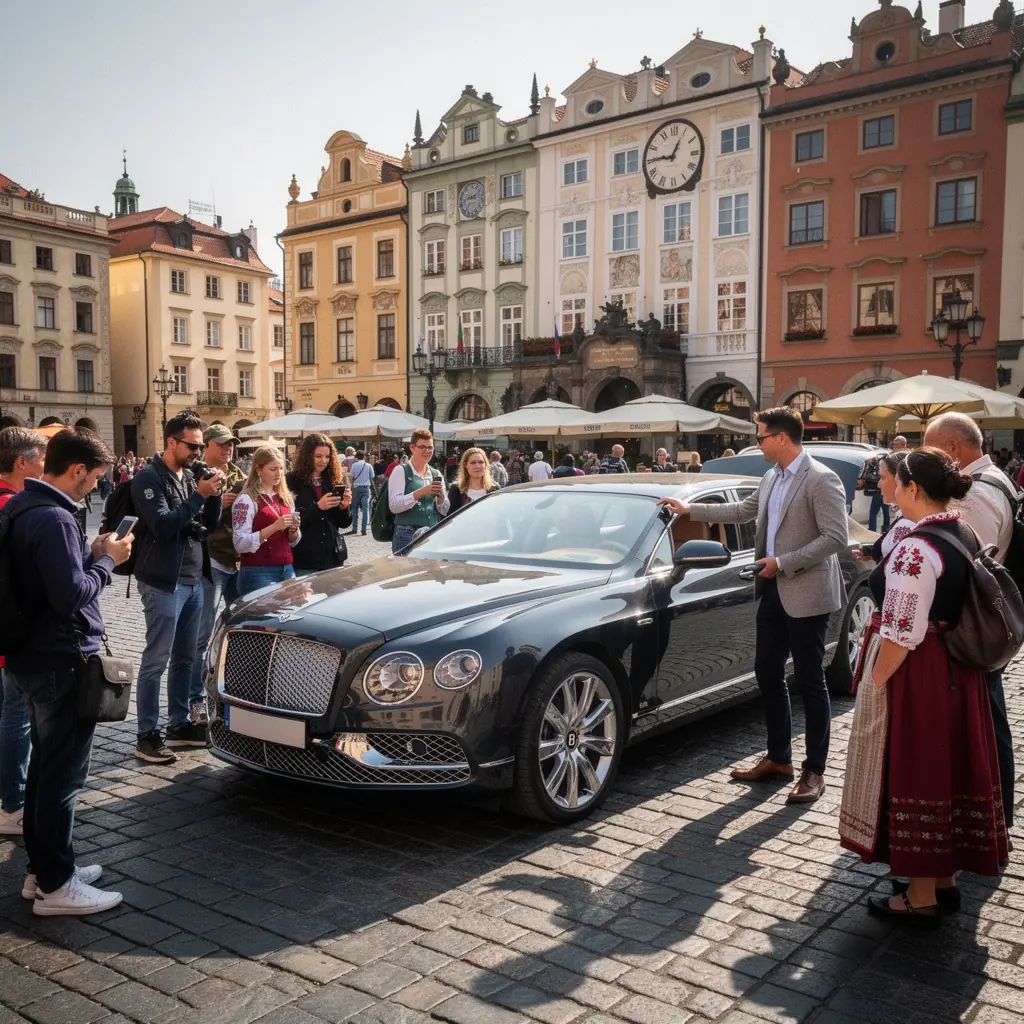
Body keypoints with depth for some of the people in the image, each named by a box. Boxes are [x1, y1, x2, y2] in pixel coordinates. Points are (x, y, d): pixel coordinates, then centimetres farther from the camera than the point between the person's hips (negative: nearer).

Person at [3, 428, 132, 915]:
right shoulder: (54, 518, -22)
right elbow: (72, 596, -24)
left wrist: (91, 554, 5)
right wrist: (106, 559, -10)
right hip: (62, 661, -10)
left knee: (44, 766, 18)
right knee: (62, 775, 0)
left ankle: (40, 867, 29)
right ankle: (56, 885, 9)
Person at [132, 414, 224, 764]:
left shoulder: (191, 475, 12)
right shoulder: (148, 478, -9)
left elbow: (210, 524, 12)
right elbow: (163, 526, -20)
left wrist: (214, 495, -5)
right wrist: (199, 495, -19)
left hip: (193, 580, 7)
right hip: (163, 583, -7)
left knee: (185, 658, 13)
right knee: (156, 661, -3)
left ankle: (180, 724, 23)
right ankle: (147, 735, 4)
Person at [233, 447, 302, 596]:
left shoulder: (286, 498, 11)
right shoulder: (246, 499, -9)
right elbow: (240, 543, -17)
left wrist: (293, 530, -4)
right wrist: (274, 527, -23)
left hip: (287, 569, 6)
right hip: (258, 572, -6)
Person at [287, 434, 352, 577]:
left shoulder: (333, 481, 7)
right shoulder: (292, 481, -6)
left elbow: (344, 523, 10)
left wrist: (344, 507, -10)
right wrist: (318, 507, -22)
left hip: (333, 556, 5)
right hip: (304, 559, -4)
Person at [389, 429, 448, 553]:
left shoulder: (436, 475, 14)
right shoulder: (401, 472, 0)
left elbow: (444, 511, 14)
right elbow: (394, 506, -12)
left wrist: (441, 496, -7)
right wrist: (420, 493, -21)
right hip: (407, 536, -4)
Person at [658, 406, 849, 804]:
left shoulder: (821, 480, -14)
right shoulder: (771, 478, 11)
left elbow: (836, 537, -20)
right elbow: (743, 510, 24)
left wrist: (784, 562, -20)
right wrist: (689, 510, 25)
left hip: (806, 593, -8)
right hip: (773, 590, 8)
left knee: (809, 681, 1)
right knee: (767, 672, 13)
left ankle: (814, 771, 13)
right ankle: (778, 758, 27)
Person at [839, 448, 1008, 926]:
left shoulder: (916, 549, -22)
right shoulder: (966, 535, 6)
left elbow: (902, 634, -24)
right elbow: (963, 608, 13)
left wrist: (875, 682, -15)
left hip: (915, 675, -9)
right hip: (958, 673, 9)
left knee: (912, 774, 2)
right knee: (949, 770, 17)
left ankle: (921, 898, 13)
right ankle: (946, 878, 32)